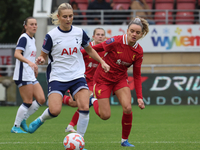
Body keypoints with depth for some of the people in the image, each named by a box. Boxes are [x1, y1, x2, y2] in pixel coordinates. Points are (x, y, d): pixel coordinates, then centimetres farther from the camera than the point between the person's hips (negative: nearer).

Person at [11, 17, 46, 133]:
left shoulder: (32, 39, 17)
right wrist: (29, 62, -37)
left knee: (41, 99, 3)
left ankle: (23, 120, 15)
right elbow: (17, 54, -24)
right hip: (23, 75, -9)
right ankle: (16, 127, 1)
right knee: (28, 102, -9)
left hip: (31, 76, 9)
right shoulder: (24, 38, -11)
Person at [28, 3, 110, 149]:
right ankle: (41, 119, 17)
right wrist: (41, 60, -21)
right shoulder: (51, 35, -7)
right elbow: (44, 56, 2)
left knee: (84, 108, -17)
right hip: (57, 77, -3)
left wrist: (102, 62, 9)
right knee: (55, 111, -19)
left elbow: (90, 50, 20)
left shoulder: (80, 32, 3)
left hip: (77, 76, 3)